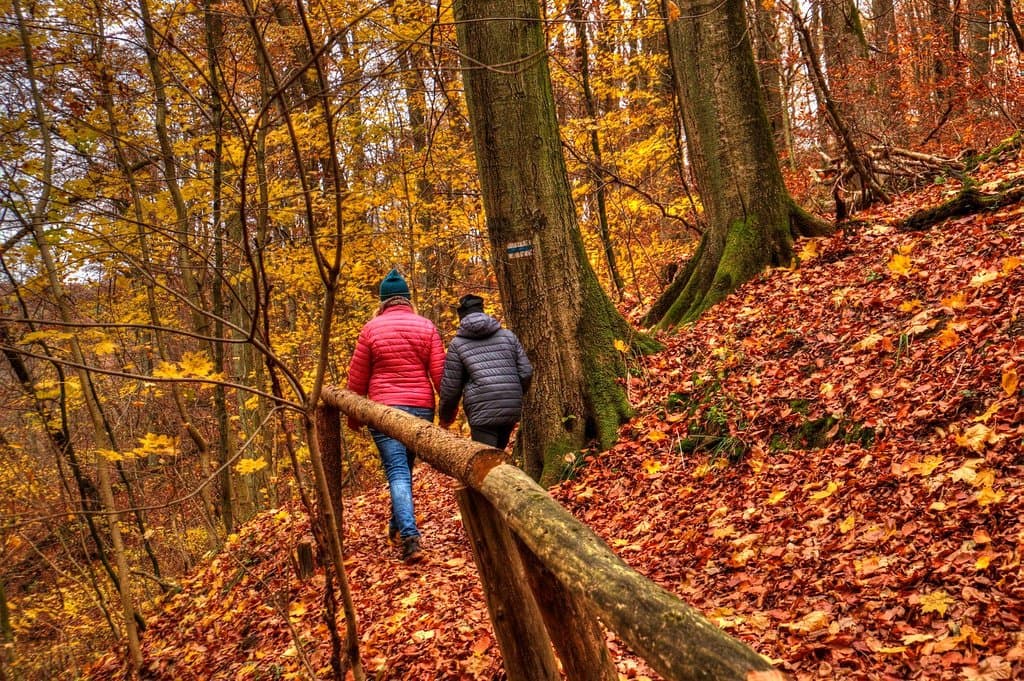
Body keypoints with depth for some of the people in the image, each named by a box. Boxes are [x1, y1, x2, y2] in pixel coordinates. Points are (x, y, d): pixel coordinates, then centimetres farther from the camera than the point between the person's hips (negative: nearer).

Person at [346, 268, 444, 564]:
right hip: (421, 408, 3)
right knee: (404, 467, 19)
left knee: (397, 472, -6)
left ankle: (410, 538, -19)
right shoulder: (426, 326, 3)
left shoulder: (372, 328, -1)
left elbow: (357, 377, 4)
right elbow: (440, 372, 0)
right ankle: (396, 527, 29)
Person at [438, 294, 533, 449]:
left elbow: (450, 386, 4)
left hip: (482, 412, -4)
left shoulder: (457, 343, 4)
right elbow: (526, 372, 8)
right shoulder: (508, 335, 12)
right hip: (512, 410, 4)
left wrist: (444, 416, 19)